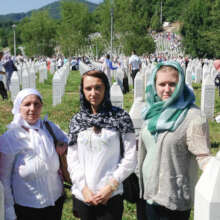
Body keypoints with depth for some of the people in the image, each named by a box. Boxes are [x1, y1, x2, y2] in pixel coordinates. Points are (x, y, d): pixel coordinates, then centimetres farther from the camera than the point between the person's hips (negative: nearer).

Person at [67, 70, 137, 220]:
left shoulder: (120, 117, -4)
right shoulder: (77, 120, 5)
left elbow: (130, 157, -5)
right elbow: (72, 158, 4)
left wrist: (111, 185, -10)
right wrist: (83, 187, -6)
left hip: (111, 196, -3)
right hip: (82, 195, 3)